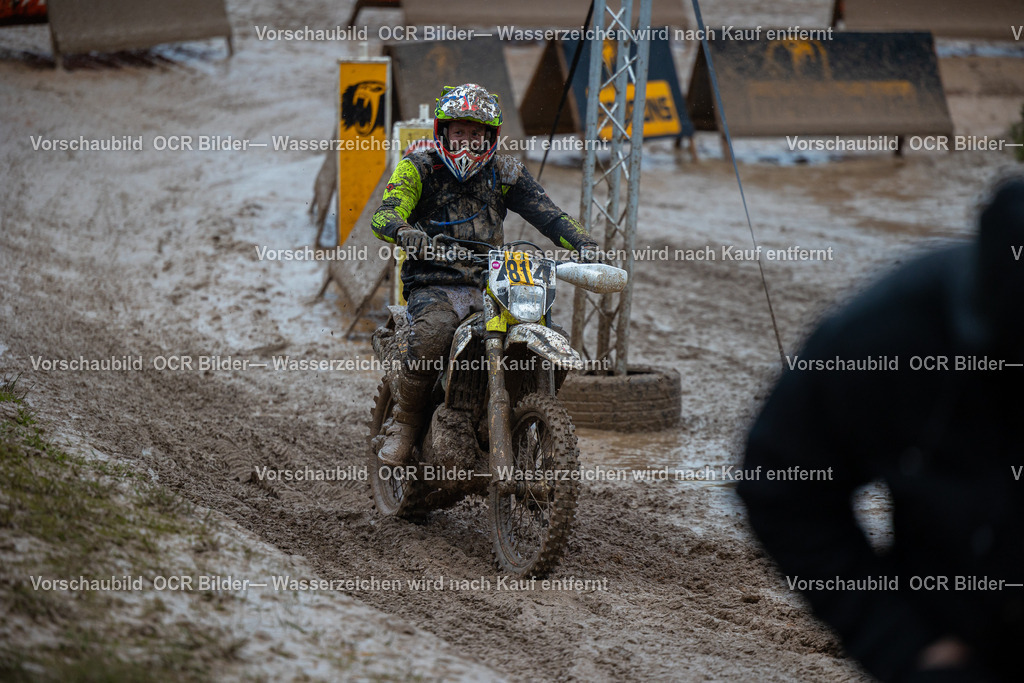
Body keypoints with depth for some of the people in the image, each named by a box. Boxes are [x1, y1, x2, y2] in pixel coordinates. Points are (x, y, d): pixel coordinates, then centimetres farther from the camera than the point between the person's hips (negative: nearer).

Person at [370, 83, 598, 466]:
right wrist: (407, 233, -39)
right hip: (434, 285, -3)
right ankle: (404, 424, -18)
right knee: (433, 332, -37)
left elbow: (546, 213, 4)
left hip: (490, 285, 3)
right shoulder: (418, 169, 1)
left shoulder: (504, 172, 11)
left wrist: (584, 246, -15)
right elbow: (385, 215, -14)